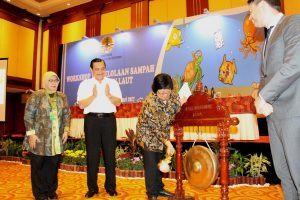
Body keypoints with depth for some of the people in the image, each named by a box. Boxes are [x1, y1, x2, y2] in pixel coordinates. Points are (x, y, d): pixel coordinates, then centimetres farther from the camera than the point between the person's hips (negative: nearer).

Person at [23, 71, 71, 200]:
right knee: (38, 167, 6)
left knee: (53, 166, 9)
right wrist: (31, 133, -12)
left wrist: (66, 130, 2)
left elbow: (66, 115, 13)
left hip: (56, 139, 3)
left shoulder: (62, 97, 11)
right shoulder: (36, 95, -1)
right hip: (39, 138, -3)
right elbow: (28, 115, -5)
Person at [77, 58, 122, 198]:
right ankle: (92, 187, 16)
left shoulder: (113, 83, 9)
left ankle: (110, 186, 18)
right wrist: (93, 95, -16)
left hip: (109, 119, 1)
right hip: (92, 120, -1)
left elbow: (118, 102, 1)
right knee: (92, 154, 4)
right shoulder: (85, 84, 5)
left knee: (110, 153, 5)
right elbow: (81, 105, -3)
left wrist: (108, 95, -16)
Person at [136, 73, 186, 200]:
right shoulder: (151, 103, -30)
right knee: (151, 165, 1)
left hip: (161, 135, 6)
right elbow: (157, 127, -29)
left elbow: (175, 109, 7)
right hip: (148, 136, -6)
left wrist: (182, 102, -15)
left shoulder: (172, 95, -12)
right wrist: (168, 144, -32)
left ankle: (159, 188, 32)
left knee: (159, 163, 16)